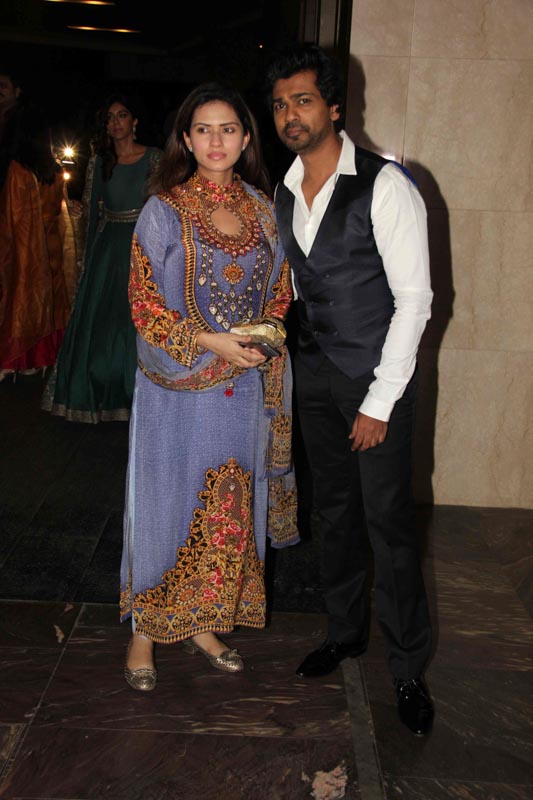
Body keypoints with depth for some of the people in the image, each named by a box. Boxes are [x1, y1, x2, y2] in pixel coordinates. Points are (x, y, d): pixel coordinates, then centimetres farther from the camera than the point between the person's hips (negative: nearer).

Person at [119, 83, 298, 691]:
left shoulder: (261, 209, 7)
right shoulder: (163, 211, -5)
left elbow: (278, 293, 15)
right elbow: (145, 304, -8)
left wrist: (267, 335, -5)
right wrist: (210, 342, -18)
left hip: (243, 388, 4)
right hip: (177, 388, -4)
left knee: (229, 509, 11)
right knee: (167, 504, 4)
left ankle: (204, 623, 29)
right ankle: (145, 634, 21)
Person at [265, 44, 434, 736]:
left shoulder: (385, 186, -14)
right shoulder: (283, 195, 6)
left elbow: (414, 298, -15)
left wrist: (380, 402, -16)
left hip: (378, 374, -6)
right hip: (314, 370, 6)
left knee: (388, 519, -2)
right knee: (334, 509, 15)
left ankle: (408, 667, 15)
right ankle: (345, 632, 33)